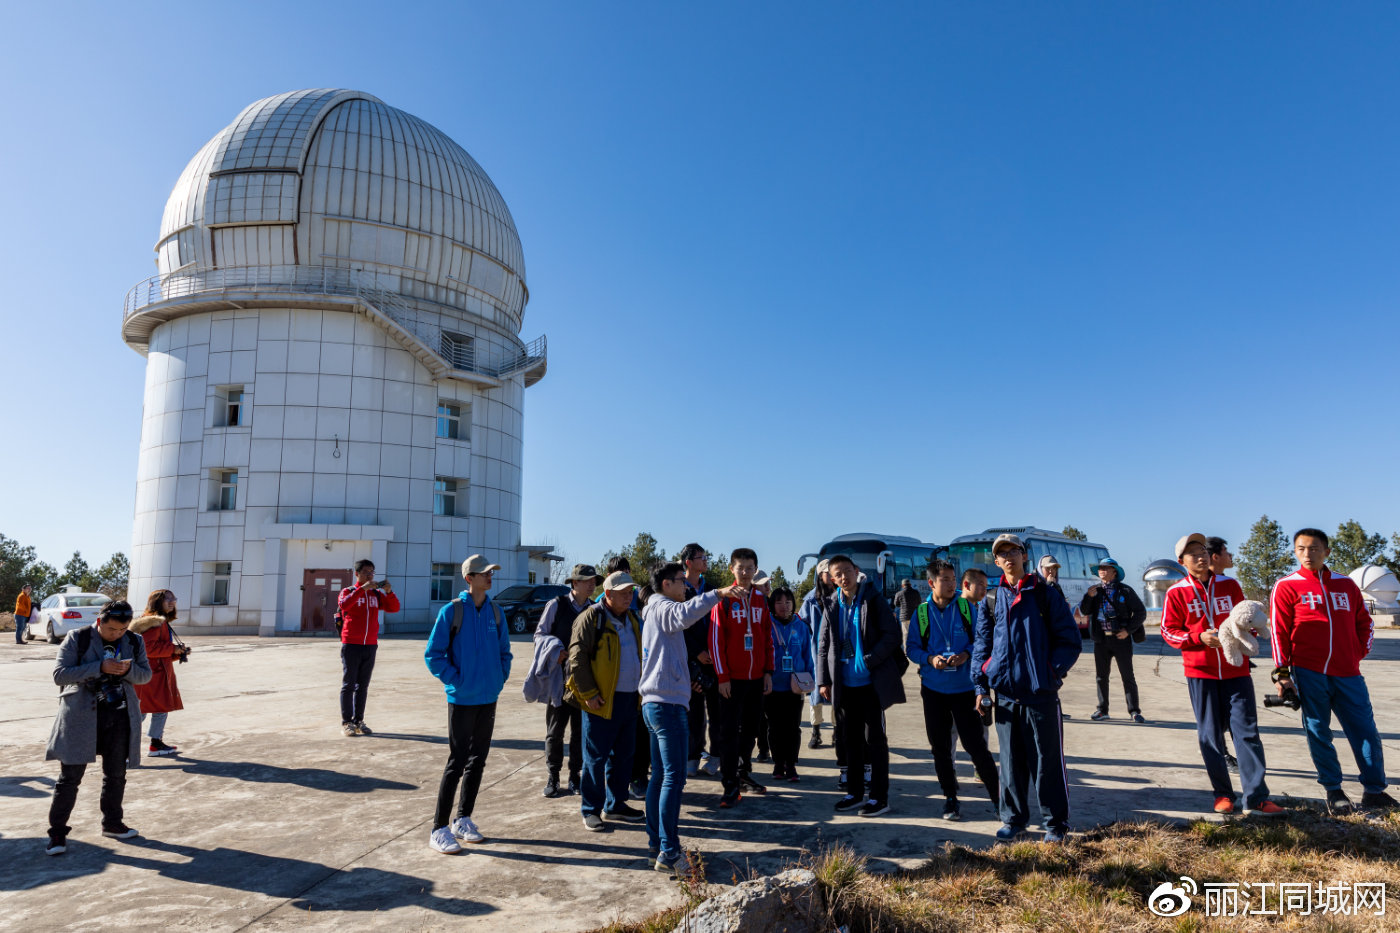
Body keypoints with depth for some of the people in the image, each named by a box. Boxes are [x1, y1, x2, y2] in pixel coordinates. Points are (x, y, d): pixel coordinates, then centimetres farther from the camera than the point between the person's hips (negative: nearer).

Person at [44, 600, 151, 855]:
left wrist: (128, 669, -14)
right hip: (82, 716, -3)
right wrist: (100, 667, -24)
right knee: (70, 776, 0)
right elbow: (59, 674, -13)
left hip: (120, 716, 4)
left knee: (116, 774, 13)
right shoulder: (77, 639, -6)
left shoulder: (134, 642, 4)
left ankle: (112, 823, 29)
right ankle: (57, 831, 15)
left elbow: (146, 674, 9)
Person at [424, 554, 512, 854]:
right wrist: (455, 681, -12)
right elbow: (433, 654, -9)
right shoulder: (452, 611, -10)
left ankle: (463, 819, 27)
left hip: (489, 698, 6)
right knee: (457, 761, -2)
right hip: (462, 699, -5)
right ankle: (439, 829, 8)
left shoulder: (495, 612, 6)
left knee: (478, 761, 13)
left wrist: (500, 680, 4)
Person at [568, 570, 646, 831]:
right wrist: (588, 693, -16)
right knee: (596, 756, 0)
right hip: (602, 701, -7)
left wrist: (641, 690, 16)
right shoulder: (591, 617, -10)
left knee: (623, 755, 14)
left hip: (630, 699, 7)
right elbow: (577, 657, -13)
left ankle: (615, 804, 27)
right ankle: (591, 810, 12)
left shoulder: (632, 618, 14)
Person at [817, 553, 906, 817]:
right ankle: (855, 792, 23)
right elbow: (824, 645, 9)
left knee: (874, 738, 1)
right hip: (845, 683, 5)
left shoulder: (873, 599, -6)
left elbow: (892, 635, -10)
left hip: (872, 681, -4)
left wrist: (868, 661, -17)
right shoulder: (832, 605, 7)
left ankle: (879, 797, 10)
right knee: (851, 739, 12)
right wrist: (824, 680, 4)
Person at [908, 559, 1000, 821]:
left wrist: (966, 655, -16)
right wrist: (930, 659, -14)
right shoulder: (921, 613, 0)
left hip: (964, 687, -2)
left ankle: (998, 795, 12)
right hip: (933, 688, 2)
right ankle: (950, 798, 25)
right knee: (940, 747, 10)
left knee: (975, 744, -3)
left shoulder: (967, 608, -2)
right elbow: (911, 647, 4)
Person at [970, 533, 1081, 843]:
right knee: (1011, 760, 11)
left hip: (1041, 692, -3)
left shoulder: (1044, 594, 1)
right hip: (1005, 693, 3)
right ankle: (1013, 819, 24)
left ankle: (1055, 823, 19)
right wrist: (980, 684, 4)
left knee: (1047, 760, 5)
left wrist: (1053, 672, -11)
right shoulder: (992, 599, 8)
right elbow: (982, 644, 11)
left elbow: (1070, 640, 1)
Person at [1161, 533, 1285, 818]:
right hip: (1200, 672, -1)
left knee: (1247, 730, -3)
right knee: (1210, 736, 4)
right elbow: (1168, 631, -1)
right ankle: (1223, 794, 16)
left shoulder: (1230, 585, 7)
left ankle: (1256, 798, 1)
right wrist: (1199, 637, -16)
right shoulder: (1177, 592, -1)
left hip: (1235, 670, 2)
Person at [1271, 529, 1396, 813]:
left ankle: (1374, 790, 16)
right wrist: (1282, 671, -5)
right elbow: (1279, 631, -1)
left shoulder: (1346, 584, 12)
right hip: (1308, 672, -3)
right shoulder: (1287, 586, 1)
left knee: (1366, 730, 3)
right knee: (1318, 732, 3)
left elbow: (1365, 622, 20)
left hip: (1347, 673, 3)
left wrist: (1359, 653, 8)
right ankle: (1333, 790, 14)